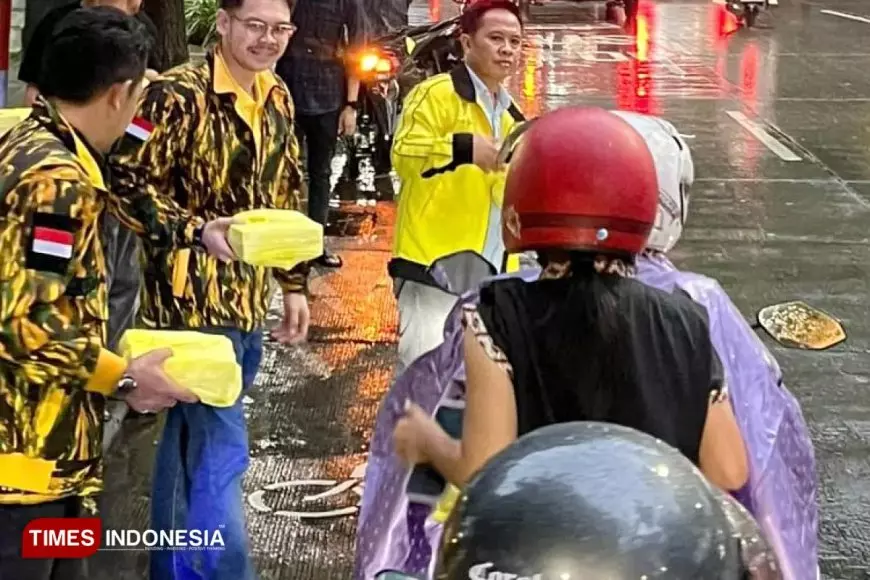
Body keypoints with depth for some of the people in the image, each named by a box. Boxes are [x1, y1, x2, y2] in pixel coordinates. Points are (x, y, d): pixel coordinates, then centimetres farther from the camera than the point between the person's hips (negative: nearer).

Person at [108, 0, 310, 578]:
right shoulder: (178, 94, -14)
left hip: (247, 300, 8)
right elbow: (129, 181, -16)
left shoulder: (278, 99, 10)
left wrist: (294, 283, 18)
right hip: (193, 299, -8)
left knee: (192, 441, 18)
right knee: (220, 450, -6)